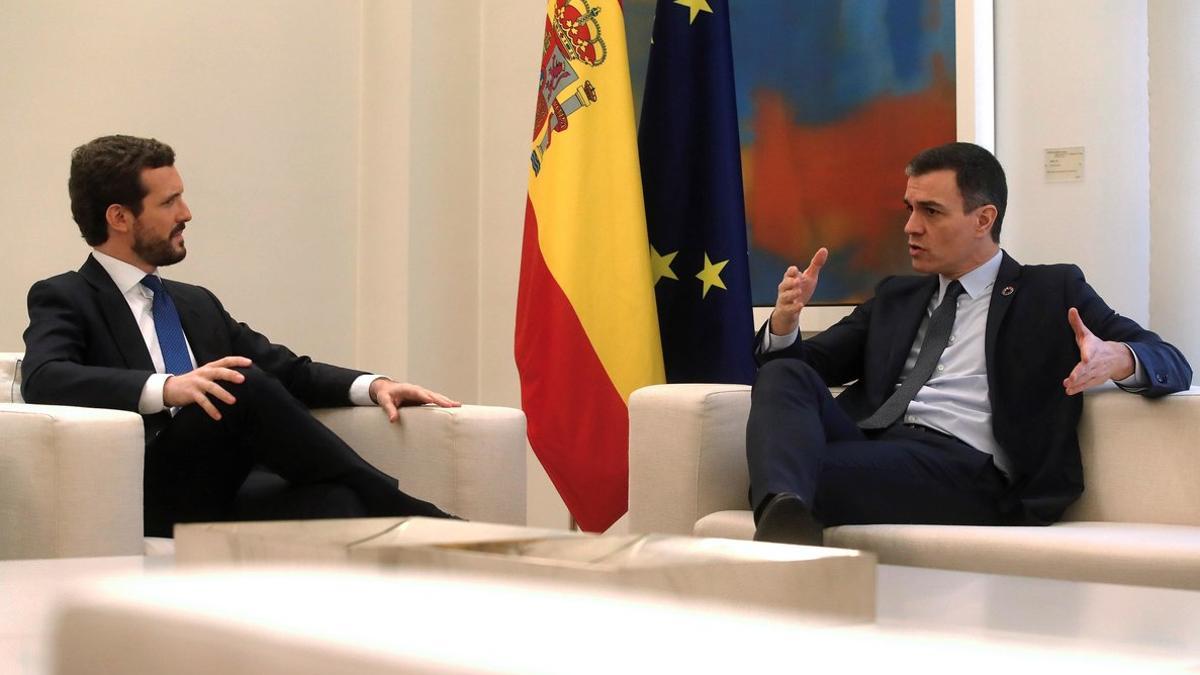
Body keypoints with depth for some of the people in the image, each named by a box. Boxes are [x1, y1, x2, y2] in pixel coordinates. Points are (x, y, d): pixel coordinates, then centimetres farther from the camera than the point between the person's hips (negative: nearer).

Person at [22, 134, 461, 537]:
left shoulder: (197, 304, 28)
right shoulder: (64, 299, 7)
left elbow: (285, 370, 25)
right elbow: (43, 380, -13)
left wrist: (373, 386, 5)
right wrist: (166, 388, -28)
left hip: (229, 490, 5)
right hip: (152, 499, -5)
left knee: (334, 502, -29)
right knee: (242, 387, -30)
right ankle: (405, 515, -21)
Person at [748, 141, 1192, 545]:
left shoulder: (1053, 293, 15)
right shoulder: (896, 297, 29)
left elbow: (1172, 364, 7)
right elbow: (805, 365, 25)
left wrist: (1118, 359, -18)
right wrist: (785, 321, 0)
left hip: (963, 469, -5)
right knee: (784, 375, -27)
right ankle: (783, 514, -49)